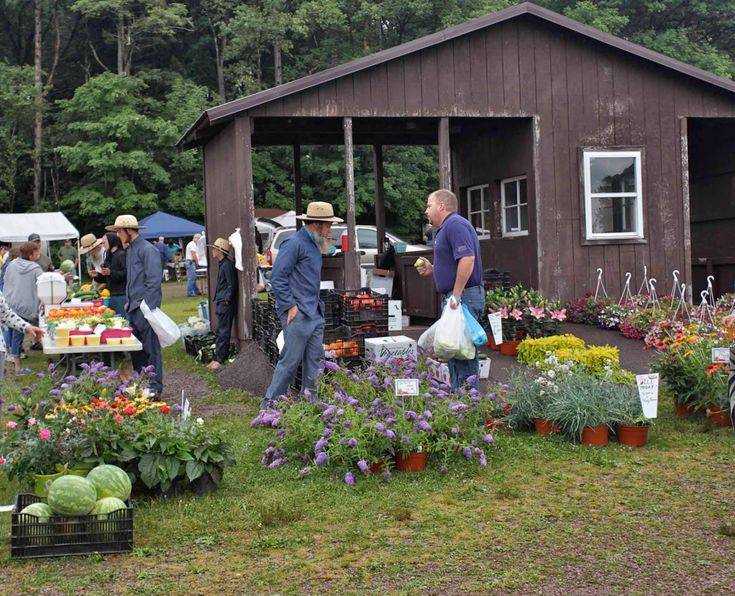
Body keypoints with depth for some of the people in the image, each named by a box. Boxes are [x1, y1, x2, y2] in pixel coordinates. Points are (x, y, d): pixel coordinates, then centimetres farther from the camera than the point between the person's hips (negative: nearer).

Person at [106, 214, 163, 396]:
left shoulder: (147, 250, -12)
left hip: (145, 307, -9)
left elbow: (153, 280, -17)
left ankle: (155, 386, 0)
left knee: (151, 347, -5)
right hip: (133, 307, 9)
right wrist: (129, 301, 19)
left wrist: (148, 306, -21)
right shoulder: (130, 250, 18)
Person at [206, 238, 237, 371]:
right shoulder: (222, 264, 15)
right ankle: (218, 358, 17)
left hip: (226, 304, -10)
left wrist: (226, 299, -16)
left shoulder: (227, 265, -15)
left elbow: (232, 284, -18)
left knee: (223, 332, -8)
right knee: (221, 331, 12)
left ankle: (220, 360, -7)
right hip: (221, 303, 10)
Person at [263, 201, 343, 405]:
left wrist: (316, 304, 18)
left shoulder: (313, 245, 18)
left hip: (314, 313, 9)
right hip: (297, 313, -9)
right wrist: (291, 305, -18)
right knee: (290, 360, -6)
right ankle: (271, 402, 3)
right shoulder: (294, 244, -12)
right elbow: (277, 277, -16)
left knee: (315, 360, 9)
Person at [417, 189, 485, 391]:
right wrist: (432, 270, 12)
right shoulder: (446, 228, 21)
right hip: (456, 298, 11)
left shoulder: (455, 225, -13)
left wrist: (456, 294, -25)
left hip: (463, 297, -11)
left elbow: (467, 259, -25)